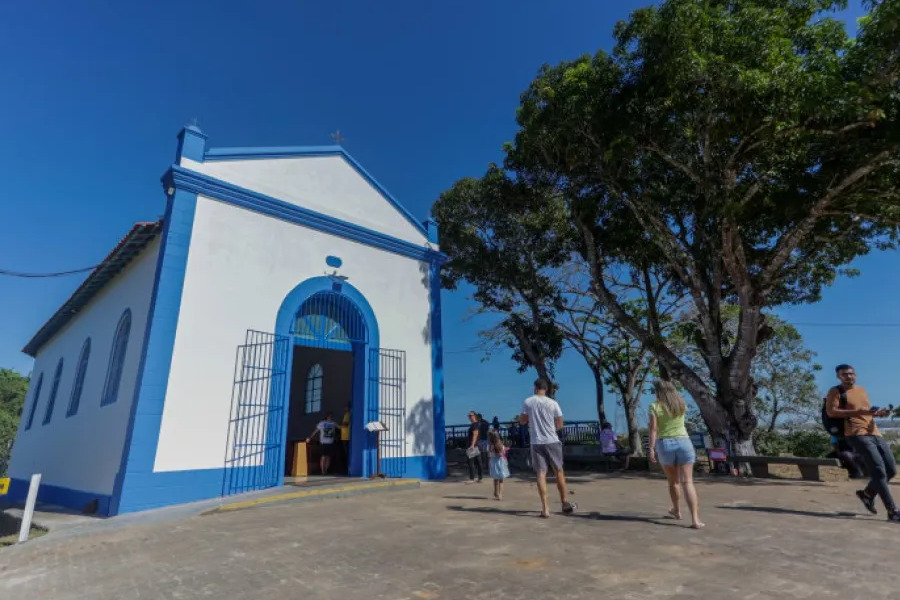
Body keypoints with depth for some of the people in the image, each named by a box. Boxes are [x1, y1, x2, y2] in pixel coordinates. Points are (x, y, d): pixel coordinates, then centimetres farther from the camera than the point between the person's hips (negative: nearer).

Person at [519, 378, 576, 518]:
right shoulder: (553, 403, -4)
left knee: (541, 474, 4)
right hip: (552, 441, 0)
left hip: (536, 442, 0)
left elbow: (522, 421, 5)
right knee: (559, 471, 14)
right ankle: (565, 504, 23)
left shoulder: (527, 402, -3)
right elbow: (560, 425, 1)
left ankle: (545, 508, 0)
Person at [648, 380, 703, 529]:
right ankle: (695, 519, -13)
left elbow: (653, 430, -12)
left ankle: (677, 510, 36)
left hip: (664, 445, -2)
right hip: (683, 443, 2)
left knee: (673, 481, 18)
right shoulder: (681, 404, 7)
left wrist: (651, 449, -8)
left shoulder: (655, 407, -5)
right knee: (688, 482, -3)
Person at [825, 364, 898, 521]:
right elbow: (831, 412, -14)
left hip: (875, 434, 8)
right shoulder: (836, 391, -2)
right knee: (879, 471, -13)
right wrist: (859, 412, -18)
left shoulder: (862, 390, 21)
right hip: (857, 435, -8)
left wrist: (878, 413, 8)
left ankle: (867, 494, 30)